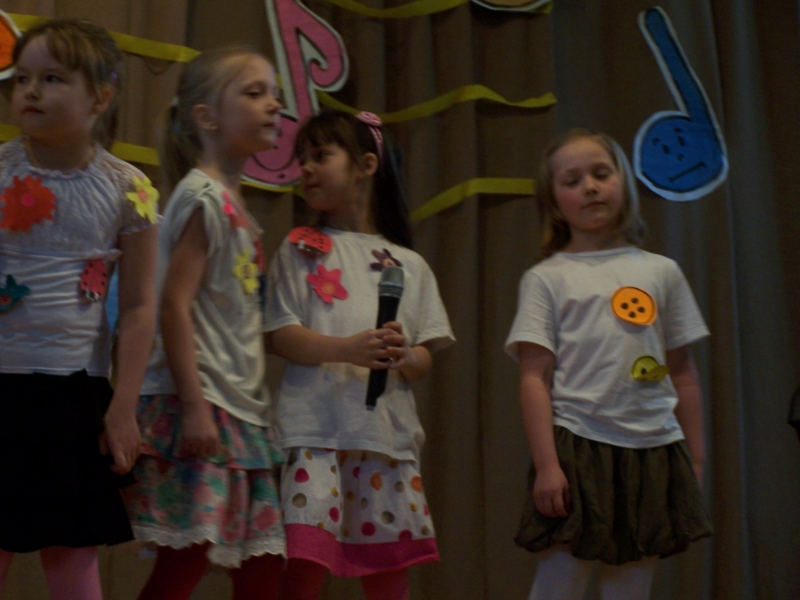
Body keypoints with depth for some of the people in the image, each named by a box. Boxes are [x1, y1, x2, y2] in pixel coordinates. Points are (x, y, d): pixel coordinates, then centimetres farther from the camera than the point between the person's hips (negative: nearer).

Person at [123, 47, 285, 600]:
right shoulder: (202, 196, -8)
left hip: (245, 407, 9)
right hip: (202, 403, -9)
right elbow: (174, 305, -15)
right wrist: (193, 405, -20)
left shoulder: (238, 208, 17)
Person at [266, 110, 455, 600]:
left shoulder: (409, 264, 13)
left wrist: (404, 357, -15)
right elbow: (283, 336, -2)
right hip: (316, 427, -2)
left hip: (388, 430, 2)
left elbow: (424, 360, 9)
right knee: (306, 559, -12)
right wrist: (348, 348, -19)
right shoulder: (301, 248, 9)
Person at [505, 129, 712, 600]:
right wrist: (546, 465, -11)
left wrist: (695, 458, 10)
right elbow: (534, 378, -3)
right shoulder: (546, 279, 3)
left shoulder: (662, 272, 11)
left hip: (654, 453, 3)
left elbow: (683, 372, 13)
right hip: (578, 451, -3)